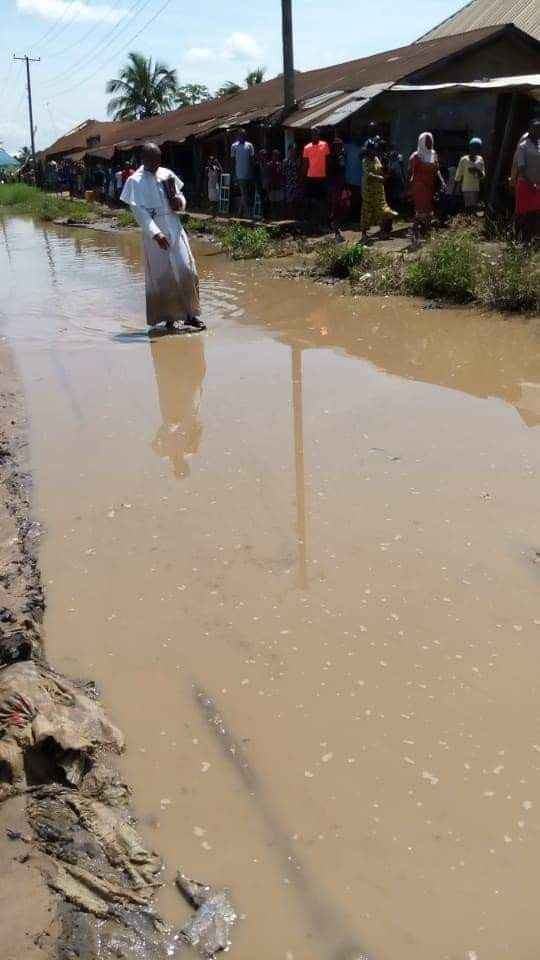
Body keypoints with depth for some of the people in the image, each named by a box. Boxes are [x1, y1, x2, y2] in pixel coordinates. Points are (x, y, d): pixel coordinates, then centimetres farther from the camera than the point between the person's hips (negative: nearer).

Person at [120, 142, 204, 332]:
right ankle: (168, 317, 11)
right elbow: (139, 211, -12)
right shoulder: (135, 181, -5)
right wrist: (155, 234, -23)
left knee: (186, 270, -2)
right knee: (162, 276, 1)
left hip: (175, 228, 4)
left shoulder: (167, 174, 10)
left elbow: (180, 195, 20)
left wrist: (179, 202, -6)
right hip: (154, 232, -4)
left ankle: (190, 314, 6)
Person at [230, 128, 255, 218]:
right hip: (240, 174, -3)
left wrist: (252, 172, 2)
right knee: (244, 194, -8)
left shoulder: (249, 145, 8)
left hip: (249, 174, 3)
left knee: (244, 194, 8)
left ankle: (240, 212, 17)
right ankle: (248, 212, -7)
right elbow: (233, 160, 4)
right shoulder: (234, 146, 3)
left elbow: (252, 159, 9)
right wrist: (234, 173, 0)